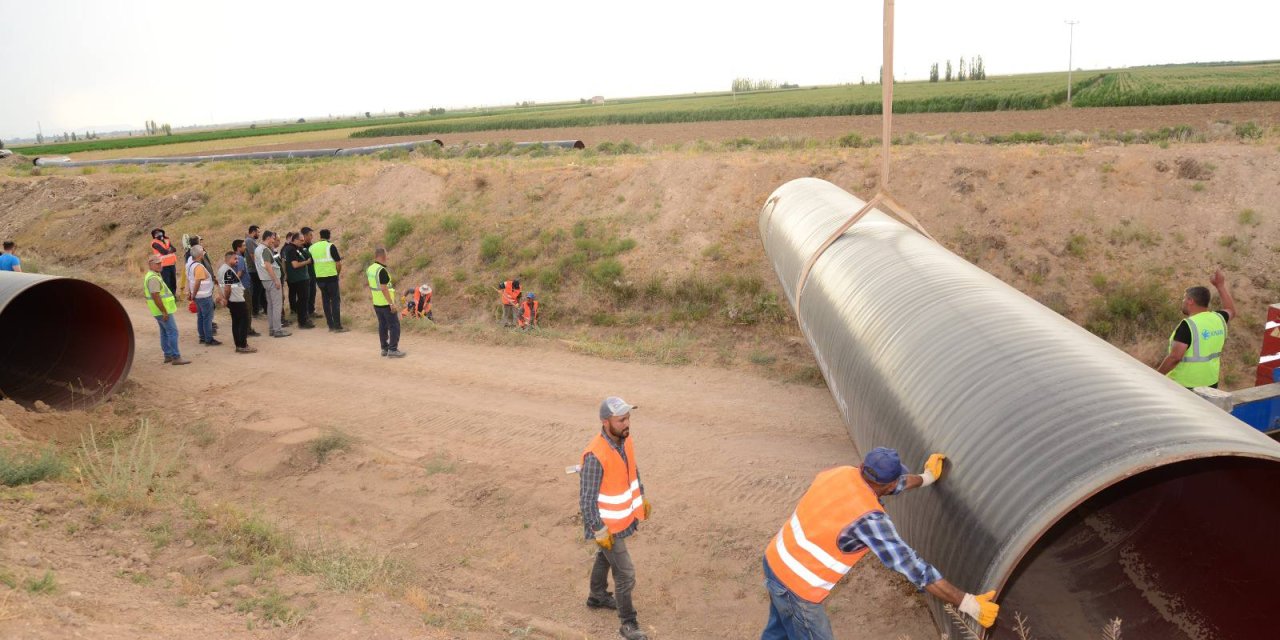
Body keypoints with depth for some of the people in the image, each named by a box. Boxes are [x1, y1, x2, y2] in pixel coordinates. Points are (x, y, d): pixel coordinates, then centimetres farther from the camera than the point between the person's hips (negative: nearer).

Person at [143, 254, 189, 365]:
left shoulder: (152, 276, 14)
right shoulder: (153, 278, -20)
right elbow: (155, 296, -25)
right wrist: (164, 311, -23)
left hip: (162, 310, 11)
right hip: (163, 310, -11)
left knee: (165, 333, 15)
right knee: (173, 332, -8)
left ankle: (168, 355, 22)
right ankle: (176, 357, -8)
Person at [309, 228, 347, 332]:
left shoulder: (312, 247, 7)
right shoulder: (330, 246, -9)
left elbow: (312, 262, 11)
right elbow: (338, 263, -10)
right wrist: (338, 273, 7)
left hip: (319, 277, 5)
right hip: (331, 277, -5)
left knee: (325, 300, 12)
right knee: (335, 300, -2)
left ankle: (330, 325, 13)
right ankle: (337, 326, -7)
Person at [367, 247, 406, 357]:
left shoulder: (369, 269, 7)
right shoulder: (382, 271, -20)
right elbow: (384, 288, -23)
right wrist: (391, 303, -20)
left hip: (376, 303, 9)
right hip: (386, 303, -9)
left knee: (382, 326, 13)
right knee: (394, 325, -2)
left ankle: (384, 348, 16)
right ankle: (393, 349, -4)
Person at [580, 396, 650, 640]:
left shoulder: (626, 440, -8)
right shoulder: (595, 455, -33)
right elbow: (587, 498, -26)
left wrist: (642, 498, 17)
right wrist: (600, 532, -21)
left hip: (624, 517, 8)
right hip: (607, 524, -8)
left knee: (605, 558, 29)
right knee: (625, 573, 2)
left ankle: (597, 596, 52)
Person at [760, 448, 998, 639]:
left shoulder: (841, 473, -5)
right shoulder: (867, 518, -28)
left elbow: (893, 485, 16)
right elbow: (911, 566, -27)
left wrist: (927, 478, 32)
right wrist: (968, 604, -22)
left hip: (775, 561, 8)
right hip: (797, 587, -8)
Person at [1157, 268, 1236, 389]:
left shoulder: (1188, 325, -20)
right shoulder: (1218, 319, 3)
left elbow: (1175, 357, -24)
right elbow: (1231, 311, 28)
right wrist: (1221, 285, 28)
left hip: (1184, 385, -8)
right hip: (1210, 383, 8)